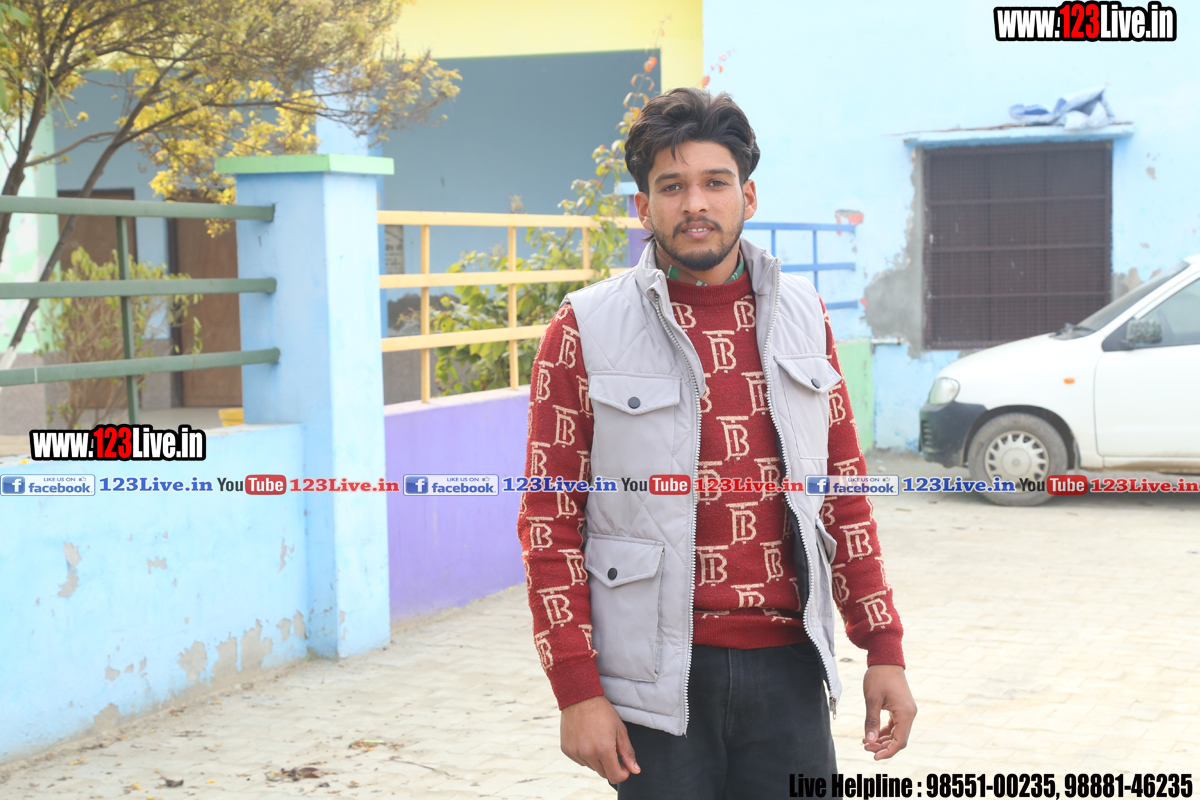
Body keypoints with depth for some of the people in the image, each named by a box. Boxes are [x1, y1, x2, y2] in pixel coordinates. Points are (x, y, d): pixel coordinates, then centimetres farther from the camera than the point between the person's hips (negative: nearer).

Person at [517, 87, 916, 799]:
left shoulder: (801, 314, 9)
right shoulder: (586, 330, -3)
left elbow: (845, 493, 13)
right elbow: (549, 523, -4)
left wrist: (885, 650, 8)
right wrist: (577, 692, -9)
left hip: (787, 667, 3)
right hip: (658, 680, -3)